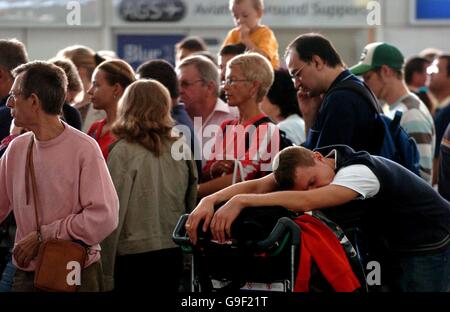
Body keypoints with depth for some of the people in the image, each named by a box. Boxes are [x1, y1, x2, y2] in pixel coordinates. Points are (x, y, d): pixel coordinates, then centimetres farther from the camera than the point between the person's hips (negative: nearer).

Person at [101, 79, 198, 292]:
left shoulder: (124, 151, -11)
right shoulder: (181, 150, 3)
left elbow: (114, 213, -11)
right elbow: (191, 206, 10)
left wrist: (107, 273, -6)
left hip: (134, 256, -5)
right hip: (174, 255, 5)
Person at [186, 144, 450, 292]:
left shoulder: (359, 171, -33)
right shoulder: (305, 168, -10)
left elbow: (306, 202, -48)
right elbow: (257, 186, -21)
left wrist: (240, 201, -53)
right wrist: (209, 201, -38)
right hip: (392, 247, 8)